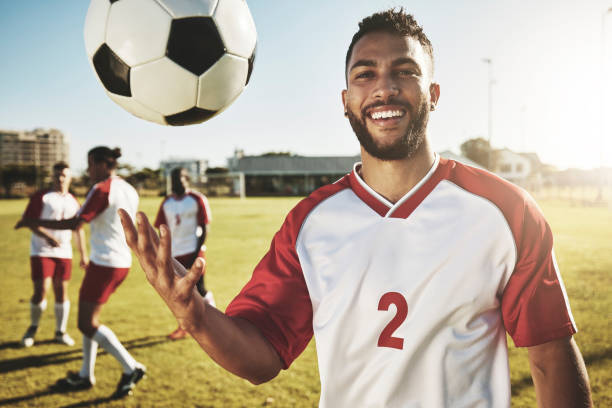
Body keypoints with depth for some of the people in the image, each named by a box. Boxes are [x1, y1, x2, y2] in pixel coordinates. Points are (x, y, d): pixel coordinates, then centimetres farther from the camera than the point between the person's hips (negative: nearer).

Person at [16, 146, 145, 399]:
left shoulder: (101, 190, -15)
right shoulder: (129, 190, 10)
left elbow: (74, 224, -20)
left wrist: (34, 222, -11)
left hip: (104, 264, -9)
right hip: (122, 262, 9)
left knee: (87, 324, 0)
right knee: (89, 319, 18)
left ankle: (131, 368, 1)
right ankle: (85, 376, 26)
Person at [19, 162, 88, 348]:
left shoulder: (73, 202, 10)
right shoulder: (41, 196, -3)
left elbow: (79, 229, 15)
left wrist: (83, 254, 12)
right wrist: (48, 236, -24)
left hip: (64, 252, 4)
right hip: (41, 251, -3)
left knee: (62, 292, 5)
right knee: (40, 292, -8)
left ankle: (60, 332, 19)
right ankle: (33, 327, 17)